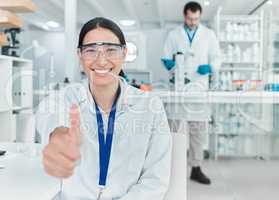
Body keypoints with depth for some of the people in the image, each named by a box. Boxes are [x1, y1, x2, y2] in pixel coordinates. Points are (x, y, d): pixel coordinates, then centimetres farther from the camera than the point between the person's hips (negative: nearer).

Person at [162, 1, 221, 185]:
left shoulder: (209, 34, 11)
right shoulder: (174, 35, 10)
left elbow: (216, 58, 8)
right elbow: (166, 58, 10)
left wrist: (210, 68, -13)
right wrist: (169, 63, -14)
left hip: (199, 86, 1)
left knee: (198, 129, 3)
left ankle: (196, 168, 14)